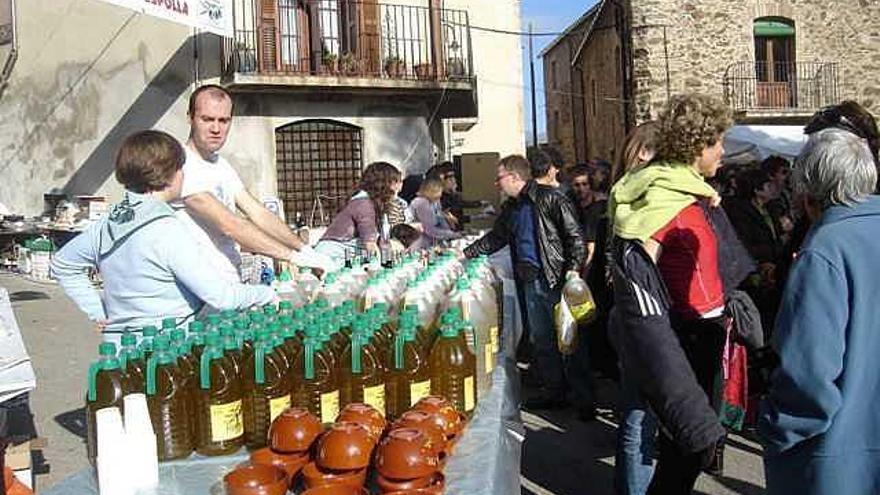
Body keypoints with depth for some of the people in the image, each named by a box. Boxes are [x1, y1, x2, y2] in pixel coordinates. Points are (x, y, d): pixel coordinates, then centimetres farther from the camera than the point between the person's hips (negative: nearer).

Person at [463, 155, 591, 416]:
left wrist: (573, 270, -19)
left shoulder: (549, 199, -9)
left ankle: (583, 399, 6)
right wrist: (465, 253, 22)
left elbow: (575, 236, -11)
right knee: (540, 340, 12)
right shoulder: (510, 208, 16)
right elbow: (495, 238, 27)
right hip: (529, 281, 8)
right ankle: (553, 392, 25)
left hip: (555, 279, -8)